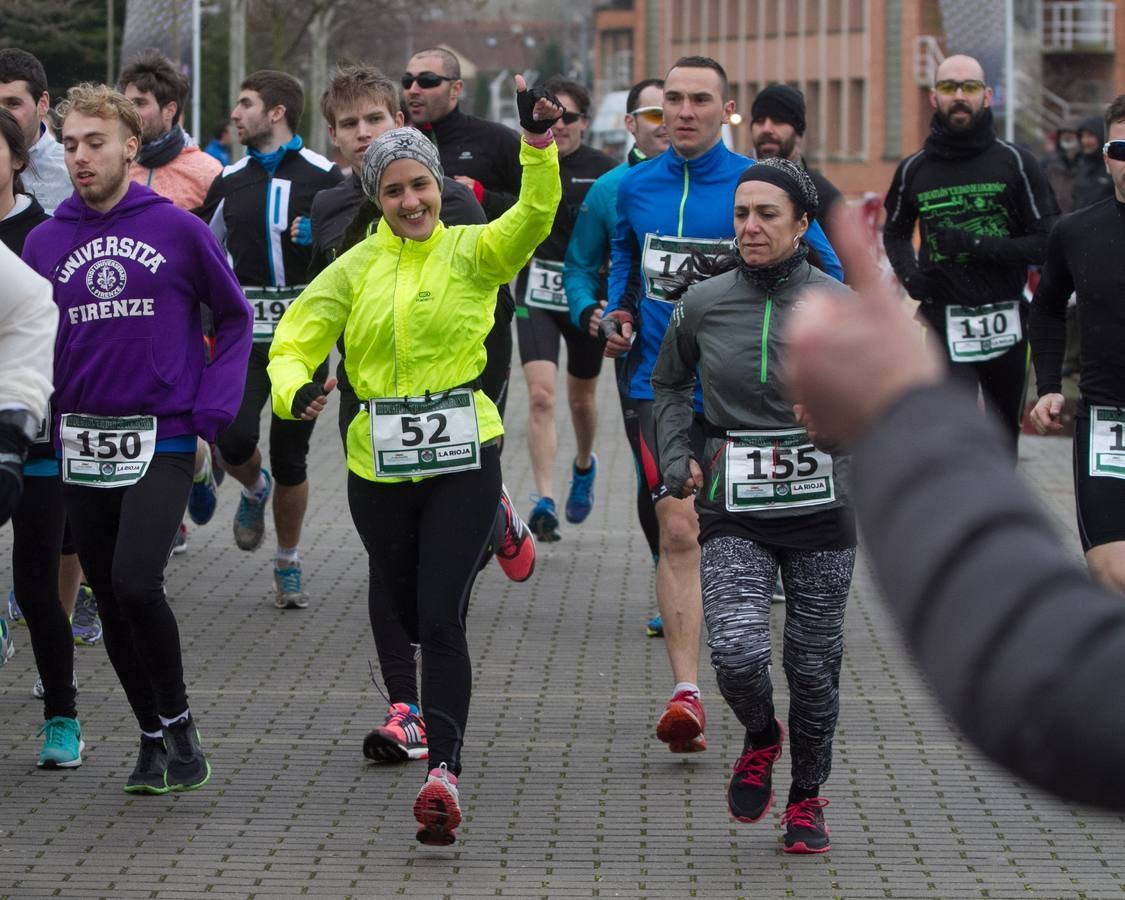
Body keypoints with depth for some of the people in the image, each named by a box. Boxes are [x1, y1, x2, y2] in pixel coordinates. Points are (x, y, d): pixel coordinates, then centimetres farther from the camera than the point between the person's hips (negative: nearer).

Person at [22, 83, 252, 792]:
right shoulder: (46, 243, 6)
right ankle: (154, 739, 21)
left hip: (162, 440, -4)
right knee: (110, 600, 7)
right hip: (82, 447, 4)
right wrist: (46, 422, 3)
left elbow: (235, 316, 7)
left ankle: (179, 717, 0)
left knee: (136, 582, -20)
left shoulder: (177, 228, -3)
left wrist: (211, 413, -2)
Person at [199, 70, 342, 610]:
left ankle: (289, 565, 20)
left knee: (289, 458, 2)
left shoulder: (323, 176, -3)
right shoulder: (229, 181, 9)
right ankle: (254, 490, 17)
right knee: (234, 438, -18)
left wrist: (319, 236, -18)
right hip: (246, 334, 2)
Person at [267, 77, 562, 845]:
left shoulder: (474, 253, 1)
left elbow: (535, 215, -16)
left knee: (441, 617, -14)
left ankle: (444, 769, -18)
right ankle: (402, 717, 47)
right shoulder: (357, 268, 6)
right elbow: (295, 340, 4)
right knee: (396, 608, 15)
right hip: (379, 464, 3)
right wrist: (295, 389, -18)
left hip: (462, 459, -3)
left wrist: (539, 142, -33)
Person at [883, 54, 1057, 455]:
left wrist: (976, 245, -16)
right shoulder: (914, 170, 5)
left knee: (1004, 435, 15)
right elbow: (895, 232, 23)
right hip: (945, 321, 0)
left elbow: (1047, 243, -5)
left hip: (1006, 321, 0)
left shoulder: (1015, 163, -1)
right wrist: (909, 275, 3)